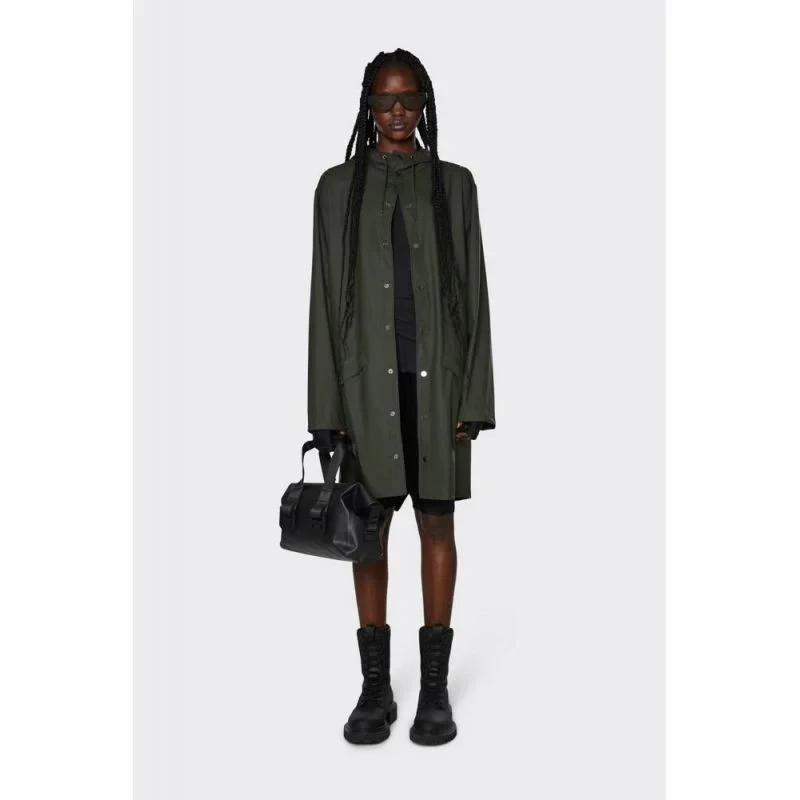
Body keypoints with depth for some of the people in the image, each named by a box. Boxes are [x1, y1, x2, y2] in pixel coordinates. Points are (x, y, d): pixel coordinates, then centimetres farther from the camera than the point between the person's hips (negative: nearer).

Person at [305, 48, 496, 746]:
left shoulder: (455, 184, 7)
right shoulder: (338, 185, 6)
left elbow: (474, 295, 4)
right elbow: (326, 299, 3)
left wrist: (474, 398, -3)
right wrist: (327, 406, -3)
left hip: (436, 378, 0)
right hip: (367, 378, 0)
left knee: (437, 525, 5)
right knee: (368, 530, 4)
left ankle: (436, 688, 16)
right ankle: (376, 688, 16)